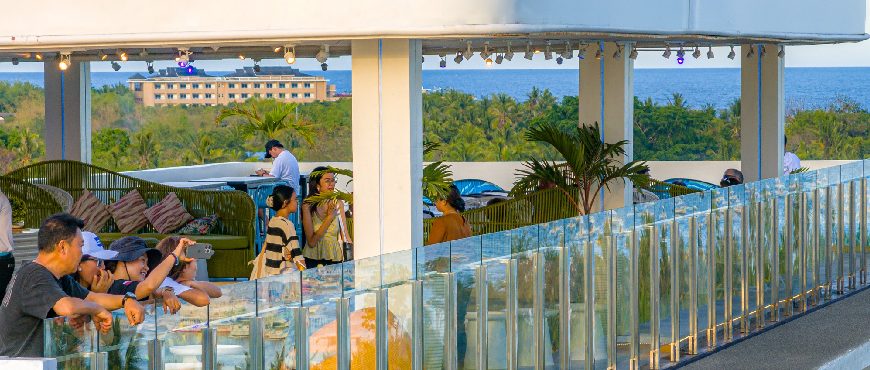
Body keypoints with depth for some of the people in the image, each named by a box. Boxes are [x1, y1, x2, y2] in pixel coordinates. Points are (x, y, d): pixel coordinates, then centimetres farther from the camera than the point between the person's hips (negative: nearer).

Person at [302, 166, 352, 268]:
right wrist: (329, 217, -9)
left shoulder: (338, 204, 6)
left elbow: (345, 236, 9)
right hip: (313, 259, -3)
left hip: (335, 259, 3)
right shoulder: (308, 206, -4)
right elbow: (311, 242, -9)